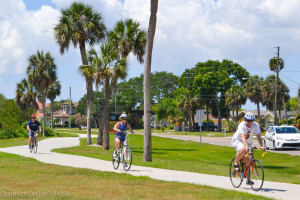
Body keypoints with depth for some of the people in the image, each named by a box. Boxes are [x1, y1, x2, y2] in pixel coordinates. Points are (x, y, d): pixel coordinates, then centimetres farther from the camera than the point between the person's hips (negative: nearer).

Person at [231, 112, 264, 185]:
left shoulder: (256, 125, -19)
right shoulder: (241, 125, -31)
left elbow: (258, 136, -26)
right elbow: (243, 137, -44)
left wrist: (262, 146, -42)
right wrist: (246, 146, -59)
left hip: (248, 142, 4)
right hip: (237, 140, -4)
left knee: (247, 160, -3)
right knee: (242, 150, -37)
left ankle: (248, 179, 5)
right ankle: (236, 163, -12)